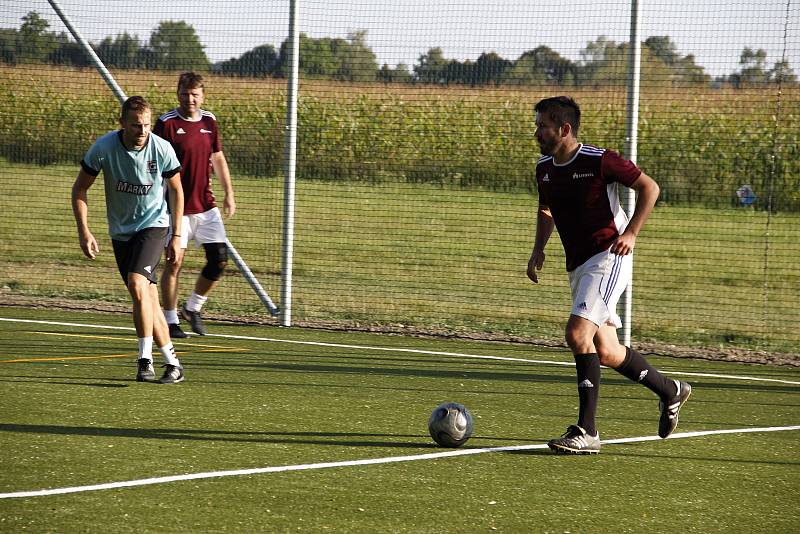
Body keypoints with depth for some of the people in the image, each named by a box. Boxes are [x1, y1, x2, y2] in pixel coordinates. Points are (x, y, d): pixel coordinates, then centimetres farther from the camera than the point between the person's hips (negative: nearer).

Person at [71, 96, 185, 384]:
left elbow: (176, 189, 2)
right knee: (147, 298, 4)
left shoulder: (162, 149, -15)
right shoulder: (103, 148, -15)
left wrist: (176, 236, 0)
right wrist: (84, 232, -11)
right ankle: (172, 362, 16)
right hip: (121, 230, 3)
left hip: (153, 224, -3)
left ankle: (145, 360, -22)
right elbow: (79, 189, -2)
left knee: (137, 283, -25)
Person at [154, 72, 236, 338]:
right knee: (174, 262, -2)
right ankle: (171, 320, 8)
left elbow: (218, 158, 19)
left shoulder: (209, 121, 8)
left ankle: (192, 308, 18)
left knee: (219, 259, -1)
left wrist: (229, 193, 15)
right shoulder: (167, 123, -8)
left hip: (206, 204, 5)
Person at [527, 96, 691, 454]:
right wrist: (539, 249, 11)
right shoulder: (544, 169, 7)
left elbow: (649, 187, -6)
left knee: (577, 333, -22)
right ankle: (670, 391, 33)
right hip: (578, 264, 8)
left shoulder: (599, 161, -14)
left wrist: (630, 233, -16)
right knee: (605, 351, 10)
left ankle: (586, 432, -20)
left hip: (608, 256, -8)